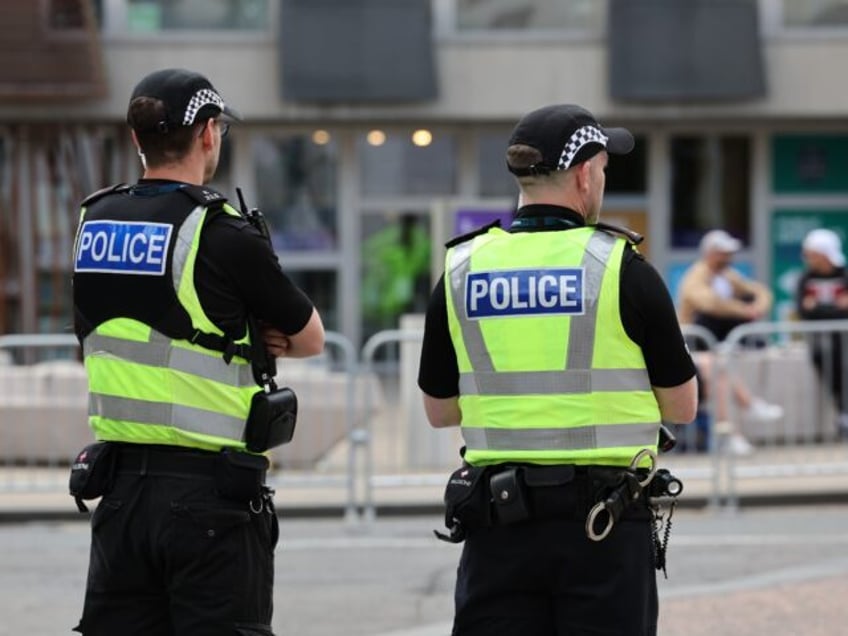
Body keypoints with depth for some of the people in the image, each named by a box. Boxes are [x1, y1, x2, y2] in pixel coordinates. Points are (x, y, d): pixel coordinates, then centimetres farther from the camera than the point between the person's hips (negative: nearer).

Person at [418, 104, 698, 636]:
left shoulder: (461, 271, 3)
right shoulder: (621, 268, -7)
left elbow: (439, 408, 12)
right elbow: (681, 407, 2)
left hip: (498, 517, 3)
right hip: (604, 523, -3)